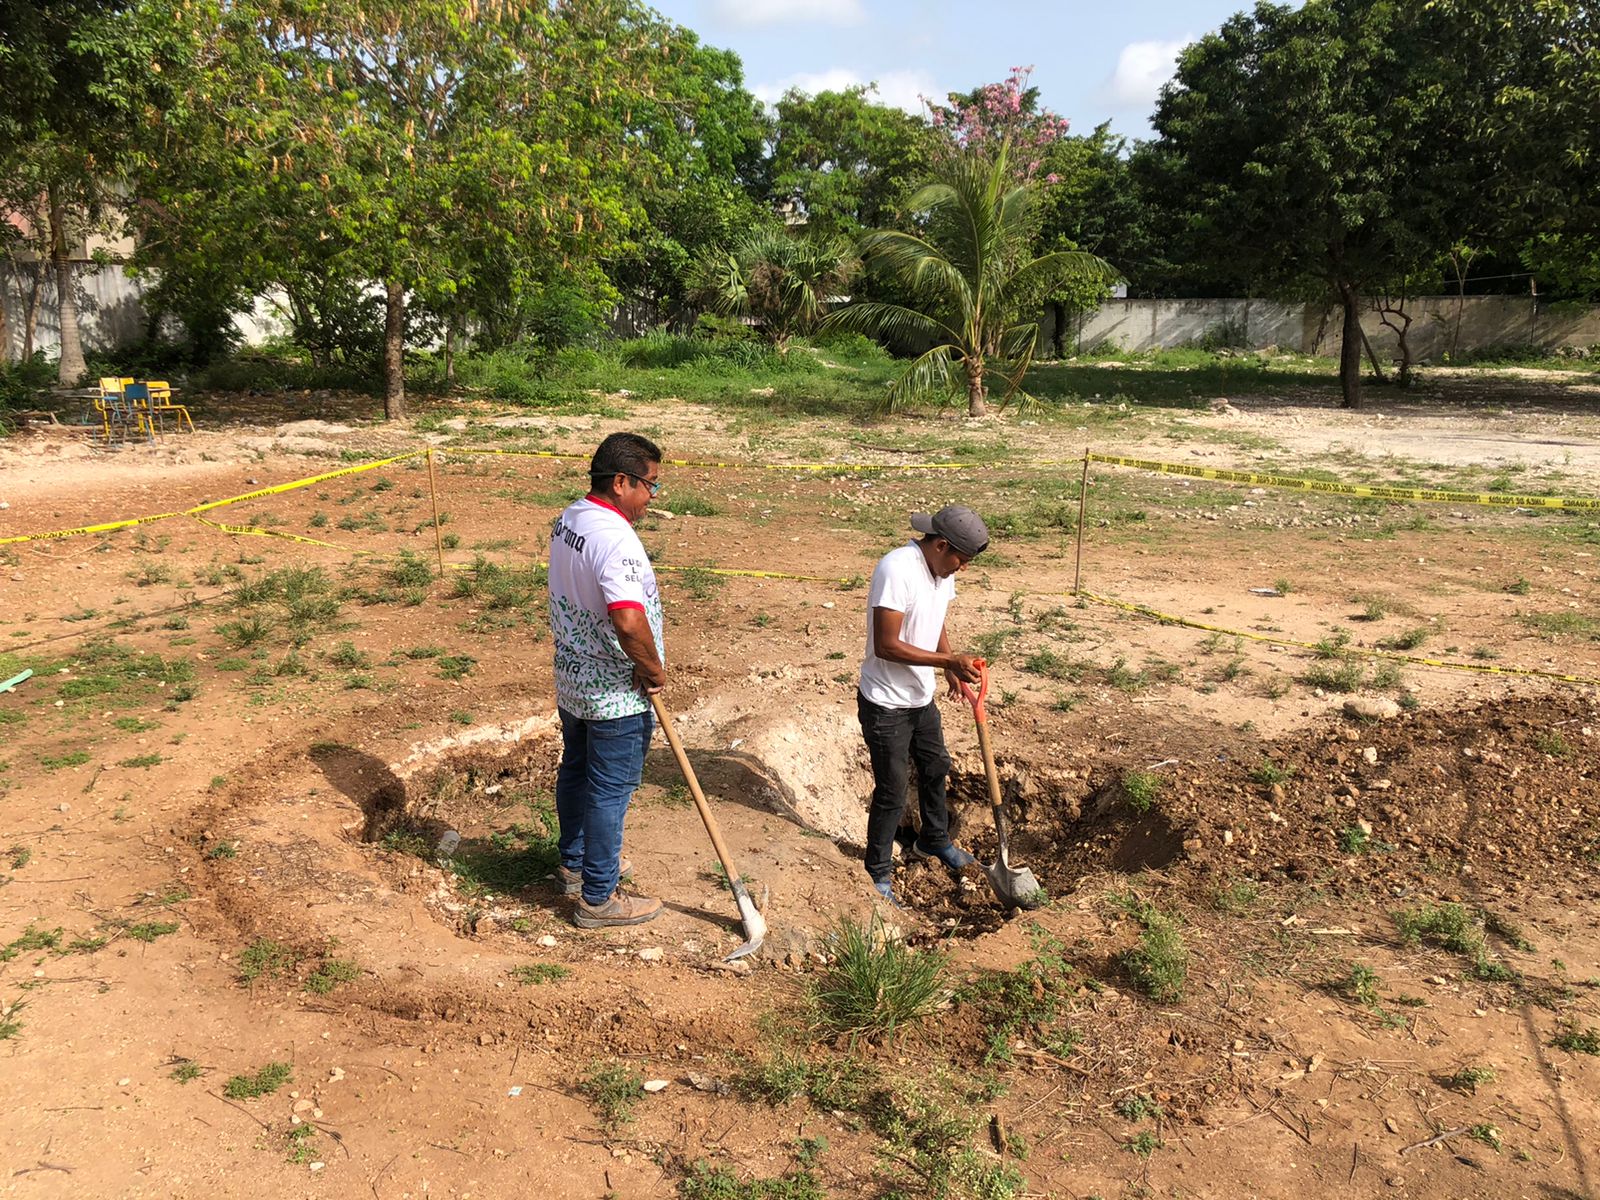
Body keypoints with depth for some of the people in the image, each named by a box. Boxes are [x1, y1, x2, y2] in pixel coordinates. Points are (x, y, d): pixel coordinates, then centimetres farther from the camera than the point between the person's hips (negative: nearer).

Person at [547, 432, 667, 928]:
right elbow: (630, 621, -40)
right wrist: (654, 670, -21)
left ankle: (575, 864, 42)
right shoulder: (615, 539, -29)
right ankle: (598, 898, 17)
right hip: (615, 696, -9)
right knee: (609, 792, 4)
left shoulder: (566, 520, 2)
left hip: (571, 680, 9)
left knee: (575, 771, 23)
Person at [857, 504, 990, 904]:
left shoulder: (942, 570, 0)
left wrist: (952, 669, -2)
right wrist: (948, 661, -28)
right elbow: (886, 646, -29)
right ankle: (877, 874, 20)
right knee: (892, 792, 1)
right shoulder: (896, 569, -27)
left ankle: (934, 840, 50)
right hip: (886, 704, -9)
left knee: (936, 769, 25)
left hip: (922, 697, 9)